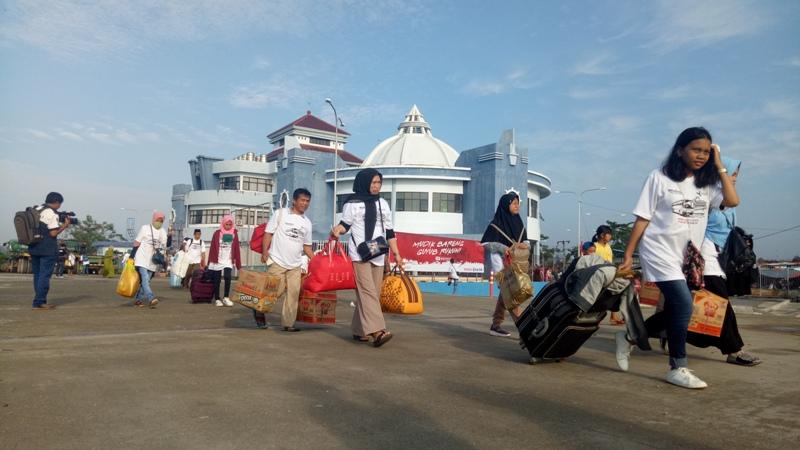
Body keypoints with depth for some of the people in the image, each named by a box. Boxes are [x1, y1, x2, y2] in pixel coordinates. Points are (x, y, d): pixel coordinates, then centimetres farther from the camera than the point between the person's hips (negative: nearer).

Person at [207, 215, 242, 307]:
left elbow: (236, 249, 4)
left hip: (228, 261, 0)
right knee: (217, 281, 4)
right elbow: (212, 248, 1)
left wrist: (238, 264, 0)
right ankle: (217, 299, 16)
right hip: (217, 261, 0)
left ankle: (226, 297, -6)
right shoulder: (217, 233, 0)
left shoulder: (234, 234, 4)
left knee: (228, 277, -18)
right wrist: (210, 261, -2)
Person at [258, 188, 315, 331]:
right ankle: (259, 312, 23)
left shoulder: (307, 222, 12)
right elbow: (268, 232, -2)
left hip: (296, 265, 5)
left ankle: (288, 323, 9)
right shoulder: (281, 213, 0)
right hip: (277, 261, -4)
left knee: (293, 294, 1)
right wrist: (265, 251, -15)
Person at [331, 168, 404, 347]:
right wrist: (337, 230, -20)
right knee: (367, 292, -16)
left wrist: (397, 254, 13)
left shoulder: (383, 204, 15)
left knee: (373, 294, 4)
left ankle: (359, 330, 14)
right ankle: (377, 331, -26)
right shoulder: (353, 203, 1)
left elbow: (389, 232, 17)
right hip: (359, 254, -5)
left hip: (378, 256, 6)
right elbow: (345, 224, 4)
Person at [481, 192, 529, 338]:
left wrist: (524, 245, -8)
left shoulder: (518, 223, 11)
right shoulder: (496, 223, -7)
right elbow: (485, 243, -9)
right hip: (504, 264, -7)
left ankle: (495, 326, 17)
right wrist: (504, 248, -20)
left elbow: (525, 241, 16)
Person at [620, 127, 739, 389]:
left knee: (673, 311, 9)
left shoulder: (707, 183, 9)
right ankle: (678, 368, -3)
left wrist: (719, 167, -4)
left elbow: (732, 201, -10)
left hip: (686, 258, 6)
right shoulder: (660, 178, -4)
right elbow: (642, 218, -5)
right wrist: (628, 255, -7)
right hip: (660, 252, -6)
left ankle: (628, 338, 30)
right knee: (683, 305, -17)